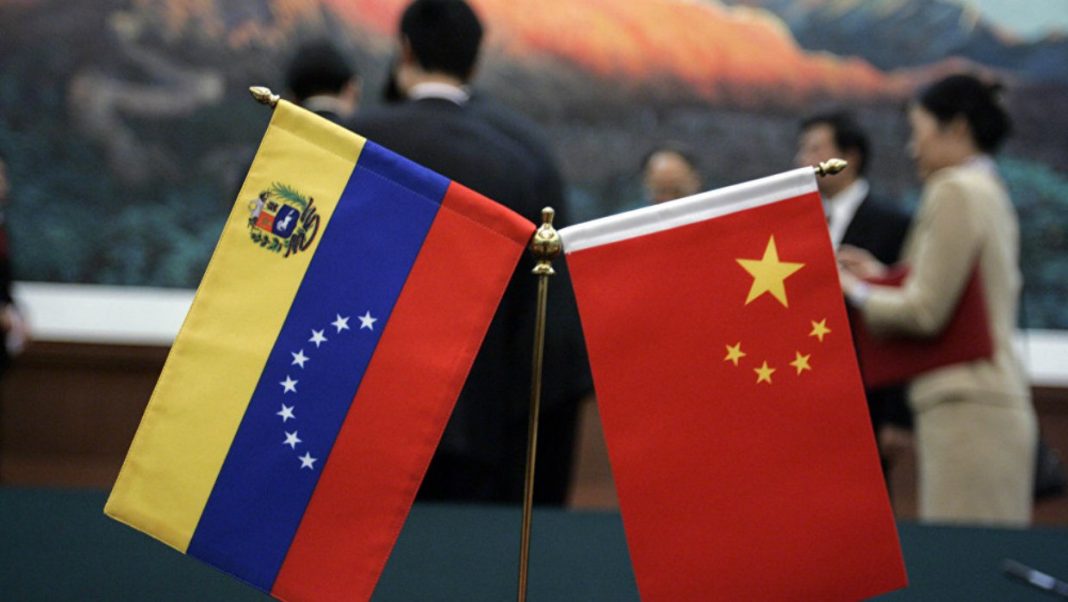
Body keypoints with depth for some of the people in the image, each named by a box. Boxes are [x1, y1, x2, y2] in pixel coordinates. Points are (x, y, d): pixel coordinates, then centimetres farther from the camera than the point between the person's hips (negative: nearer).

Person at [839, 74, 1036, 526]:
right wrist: (884, 278, 20)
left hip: (965, 410, -9)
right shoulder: (991, 192, 19)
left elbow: (925, 312, -13)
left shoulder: (954, 190, -9)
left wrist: (856, 291, 2)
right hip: (999, 404, 9)